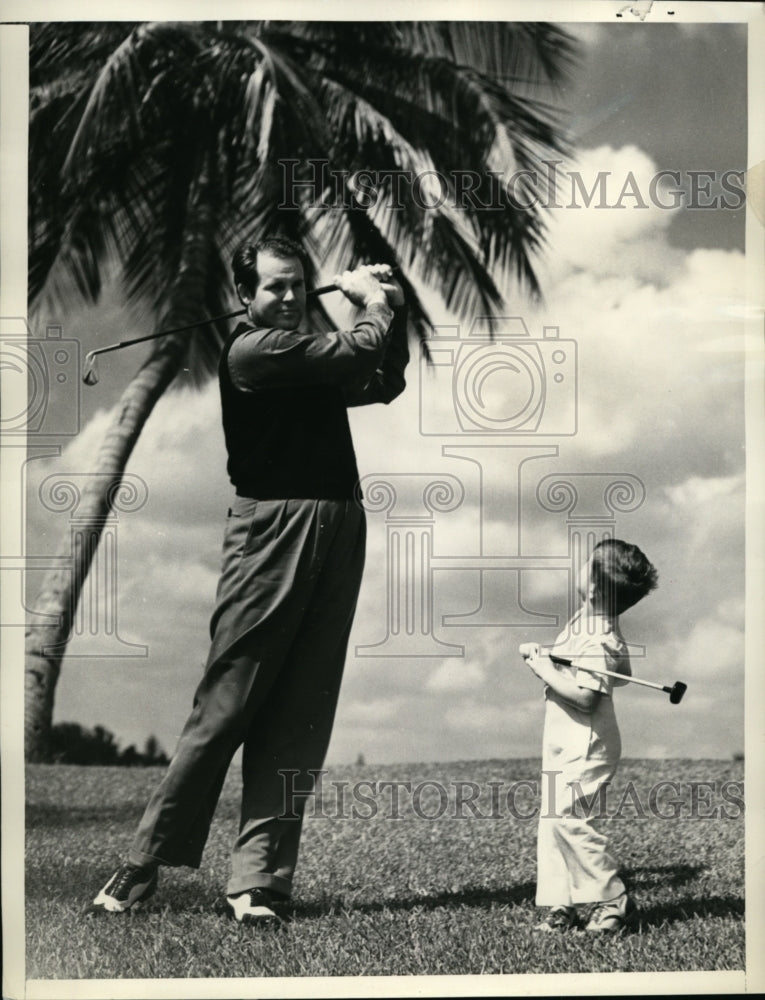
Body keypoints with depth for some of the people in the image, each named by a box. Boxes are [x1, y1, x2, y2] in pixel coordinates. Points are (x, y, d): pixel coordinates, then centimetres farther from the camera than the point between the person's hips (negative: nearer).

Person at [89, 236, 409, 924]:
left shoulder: (318, 361, 19)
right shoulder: (251, 350, -6)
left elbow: (385, 382, 25)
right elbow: (359, 354, -12)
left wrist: (388, 306, 15)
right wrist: (375, 301, 7)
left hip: (338, 532, 7)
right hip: (272, 530, -7)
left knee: (297, 722, 2)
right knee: (226, 707, -6)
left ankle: (258, 879, 3)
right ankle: (143, 866, 4)